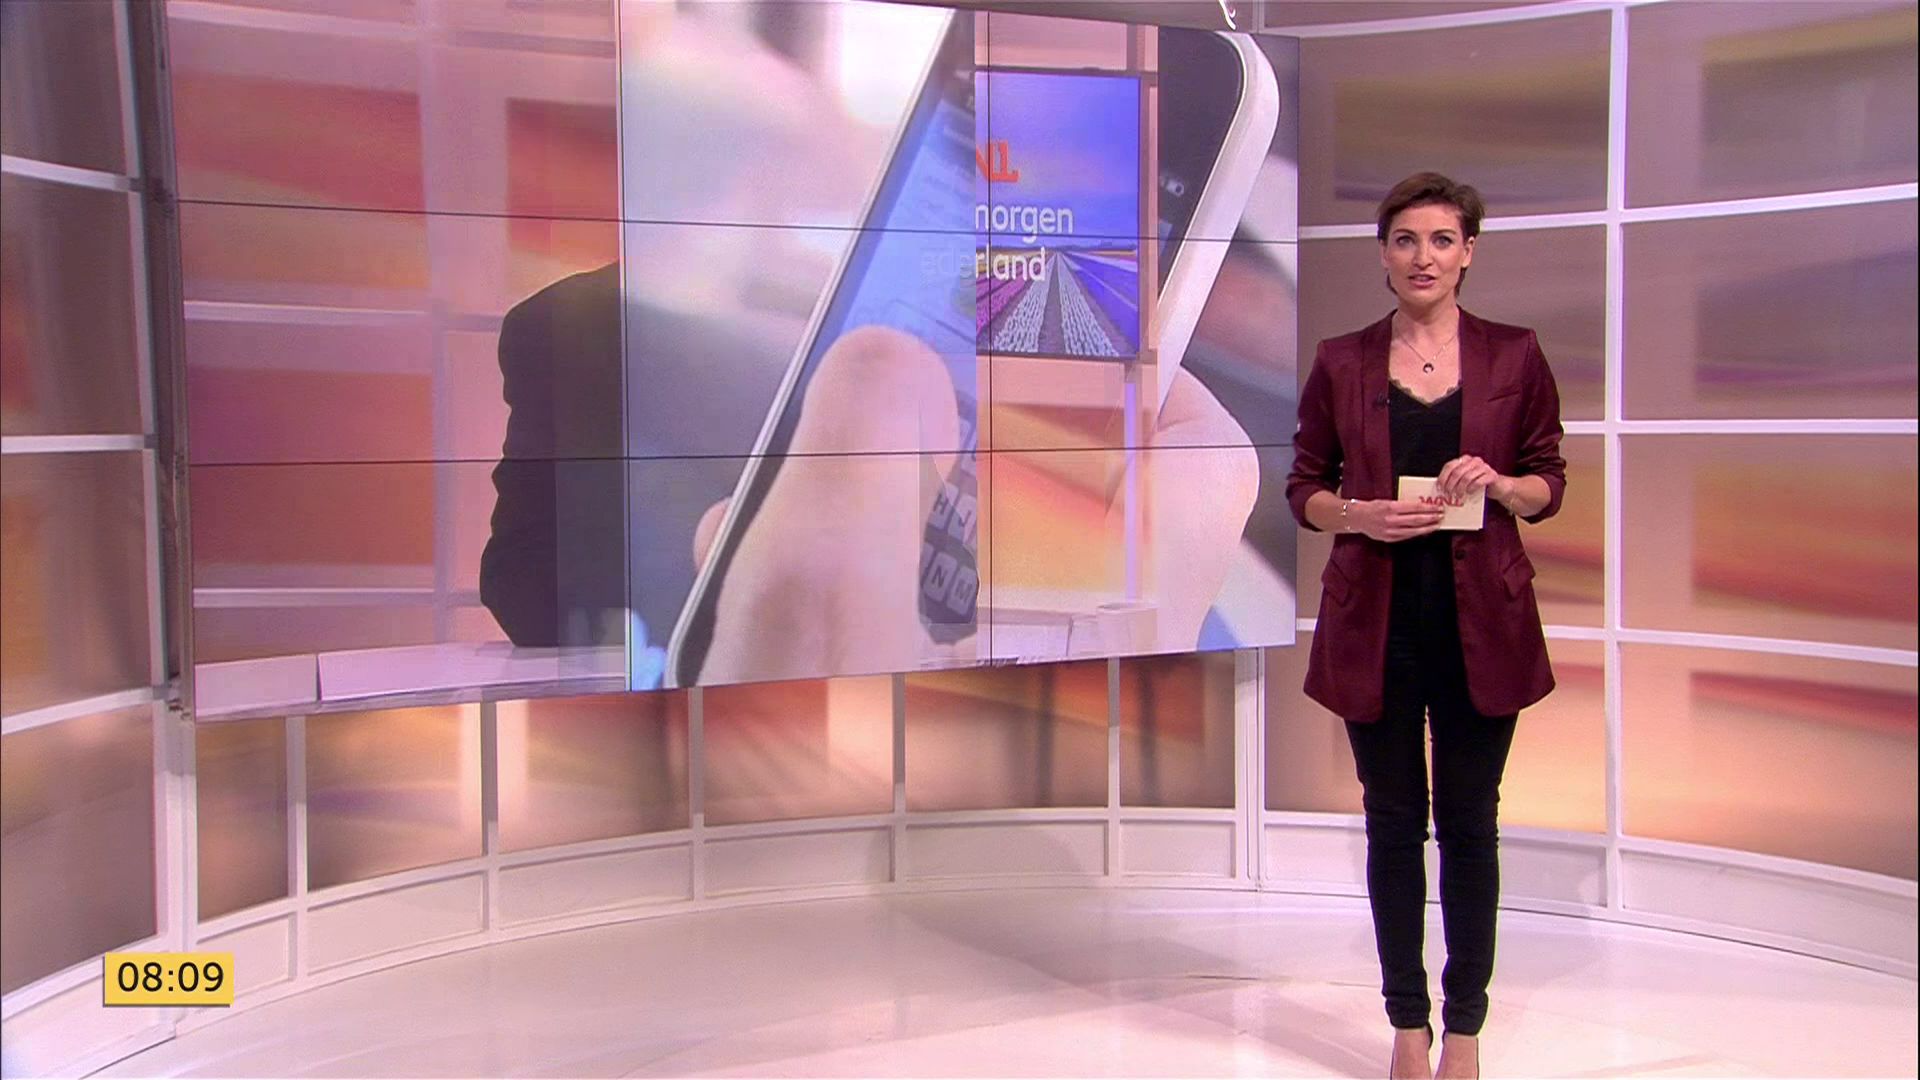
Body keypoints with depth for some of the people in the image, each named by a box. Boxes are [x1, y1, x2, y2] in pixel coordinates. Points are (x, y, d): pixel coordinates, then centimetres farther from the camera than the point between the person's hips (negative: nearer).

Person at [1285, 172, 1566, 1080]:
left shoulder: (1514, 356, 3)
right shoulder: (1341, 363, 4)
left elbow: (1549, 484, 7)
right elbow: (1304, 487, 7)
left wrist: (1499, 484, -14)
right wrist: (1360, 514, -13)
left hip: (1481, 620, 0)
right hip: (1375, 620, 0)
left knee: (1469, 823, 5)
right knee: (1393, 822, 7)